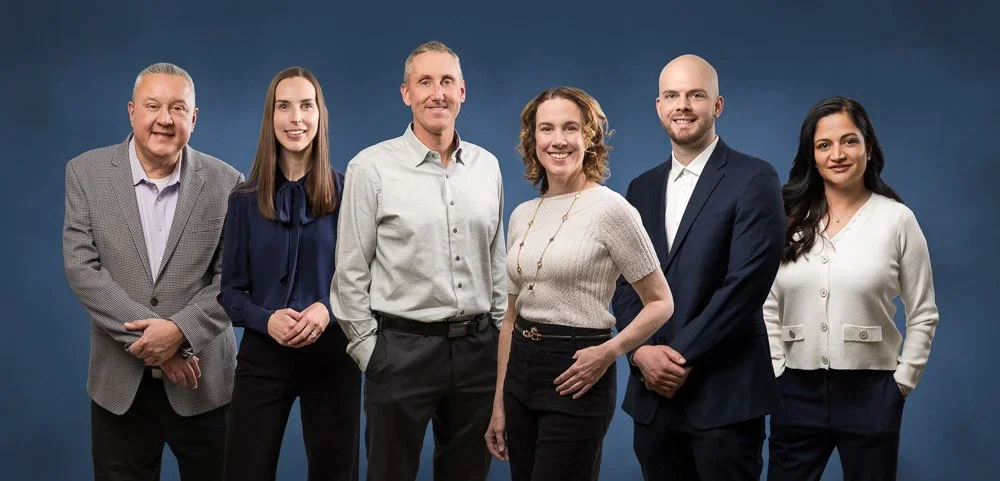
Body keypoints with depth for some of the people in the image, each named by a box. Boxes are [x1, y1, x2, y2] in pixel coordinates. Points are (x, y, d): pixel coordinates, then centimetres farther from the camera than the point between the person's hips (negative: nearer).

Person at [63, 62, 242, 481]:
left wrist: (180, 330, -19)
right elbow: (81, 267, -7)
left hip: (203, 383, 0)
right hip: (119, 382, 1)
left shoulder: (226, 183, -2)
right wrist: (149, 339, -16)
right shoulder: (87, 173, -1)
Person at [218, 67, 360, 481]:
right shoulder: (245, 199, 3)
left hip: (331, 352, 0)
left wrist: (329, 308, -17)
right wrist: (266, 319, -16)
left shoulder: (346, 192, 0)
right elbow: (230, 289, 4)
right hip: (263, 354, 1)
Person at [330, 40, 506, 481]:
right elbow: (350, 274, -3)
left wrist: (499, 330, 12)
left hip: (477, 348, 4)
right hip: (403, 349, -4)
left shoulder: (487, 165, 7)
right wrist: (370, 351, -4)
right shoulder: (371, 167, -6)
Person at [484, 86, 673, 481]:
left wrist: (608, 352, -21)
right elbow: (511, 316, 13)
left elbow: (660, 303, -7)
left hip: (575, 380, -6)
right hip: (521, 372, 6)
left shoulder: (610, 208, -10)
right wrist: (499, 404, 13)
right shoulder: (522, 216, 9)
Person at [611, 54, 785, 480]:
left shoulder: (753, 179, -5)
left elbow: (747, 281, -13)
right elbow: (623, 282, 9)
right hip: (652, 393, 5)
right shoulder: (642, 188, 14)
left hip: (724, 394, -5)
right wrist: (641, 350, -8)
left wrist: (682, 357, -14)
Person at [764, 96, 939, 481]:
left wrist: (902, 382, -2)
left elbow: (923, 315, 2)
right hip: (796, 391, 2)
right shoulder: (789, 219, 4)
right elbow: (767, 308, 7)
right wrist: (777, 372, 0)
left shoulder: (897, 219, -2)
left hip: (870, 392, -2)